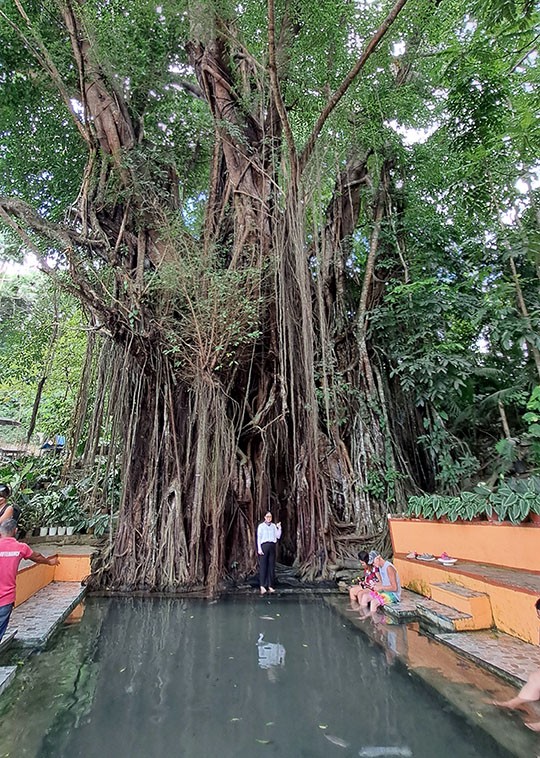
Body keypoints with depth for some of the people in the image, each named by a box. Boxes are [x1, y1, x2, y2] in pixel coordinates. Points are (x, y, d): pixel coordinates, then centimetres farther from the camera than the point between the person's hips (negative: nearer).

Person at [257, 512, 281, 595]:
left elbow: (278, 536, 9)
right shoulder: (261, 526, 5)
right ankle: (262, 586, -13)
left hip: (272, 546, 4)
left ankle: (270, 586, 8)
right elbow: (258, 538, 0)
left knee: (271, 566, 3)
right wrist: (259, 548, -9)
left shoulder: (274, 526, 15)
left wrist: (279, 528, -3)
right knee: (263, 566, -9)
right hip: (264, 545, -4)